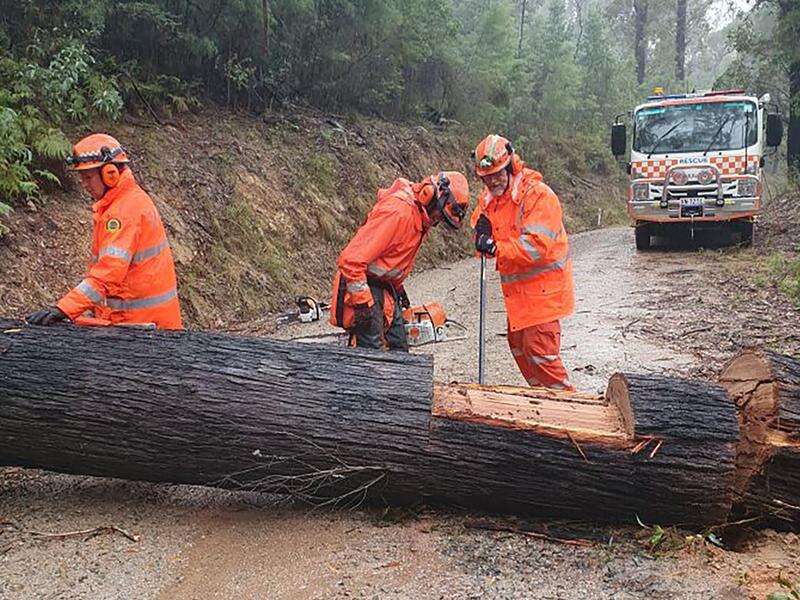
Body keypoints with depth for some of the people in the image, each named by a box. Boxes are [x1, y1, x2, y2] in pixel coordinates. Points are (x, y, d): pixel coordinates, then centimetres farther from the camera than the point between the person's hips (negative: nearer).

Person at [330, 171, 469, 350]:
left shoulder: (420, 213, 4)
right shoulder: (397, 211, -27)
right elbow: (352, 259, -30)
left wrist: (397, 287, 25)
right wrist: (363, 302, -26)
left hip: (385, 286, 10)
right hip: (363, 286, -10)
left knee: (399, 347, 13)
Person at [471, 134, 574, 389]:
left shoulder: (538, 195, -19)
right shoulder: (489, 197, 7)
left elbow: (536, 244, -28)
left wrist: (496, 248, -34)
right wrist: (482, 231, -12)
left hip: (542, 286, -9)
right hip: (516, 288, 9)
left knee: (539, 351, -9)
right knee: (518, 344, 16)